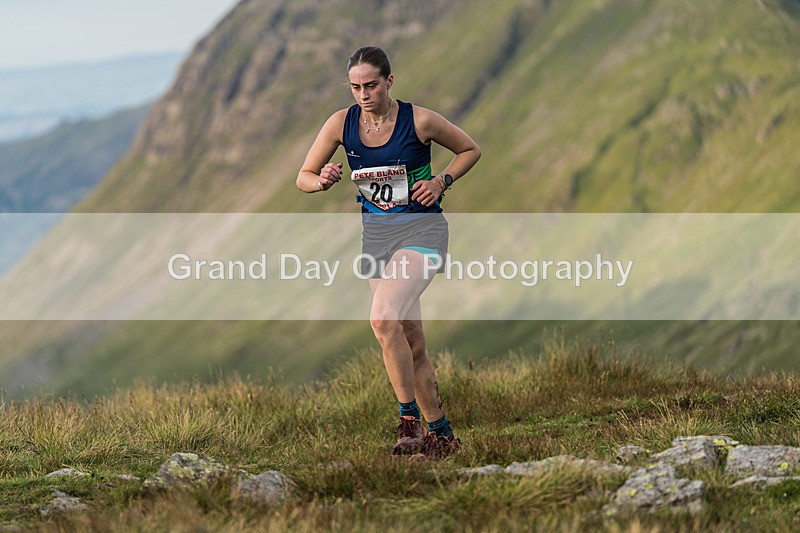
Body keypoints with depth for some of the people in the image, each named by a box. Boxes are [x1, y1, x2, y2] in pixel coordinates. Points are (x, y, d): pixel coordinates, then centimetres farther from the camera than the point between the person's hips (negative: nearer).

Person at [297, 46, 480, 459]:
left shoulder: (419, 120, -11)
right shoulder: (341, 123, -2)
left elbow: (470, 150, 5)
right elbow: (303, 178, 5)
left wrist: (442, 180, -10)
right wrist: (322, 180, -17)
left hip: (421, 228, -5)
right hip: (375, 233, 5)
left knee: (383, 319, -26)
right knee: (410, 342, 6)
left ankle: (410, 421, -16)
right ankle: (440, 433, 18)